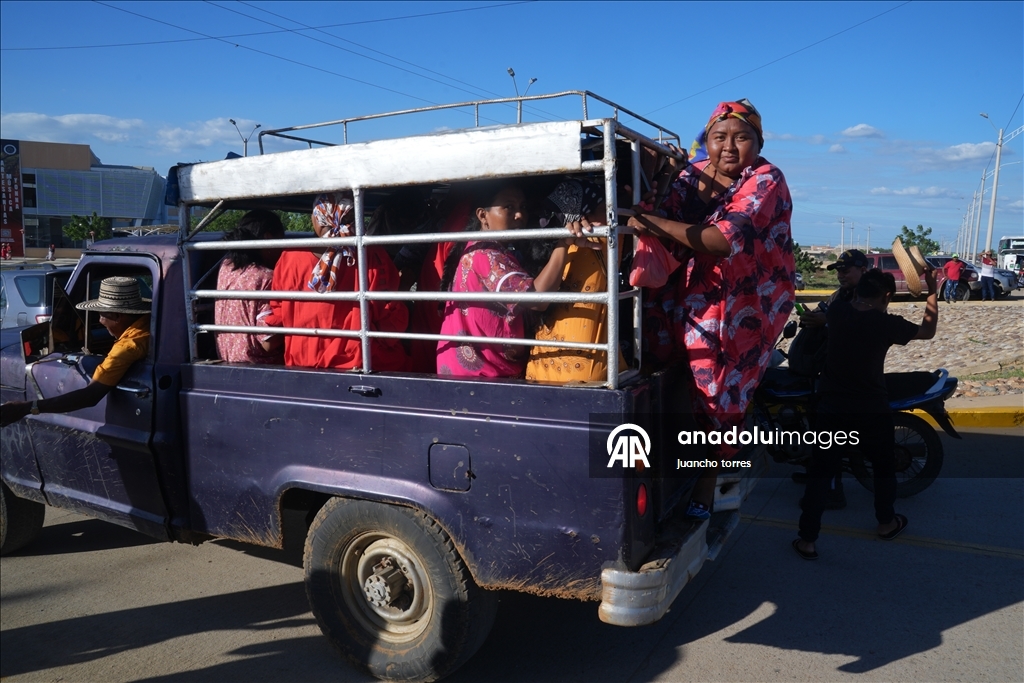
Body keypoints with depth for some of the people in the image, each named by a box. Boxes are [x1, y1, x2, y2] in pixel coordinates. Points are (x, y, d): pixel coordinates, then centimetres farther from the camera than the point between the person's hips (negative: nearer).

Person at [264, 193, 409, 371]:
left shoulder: (292, 257, -7)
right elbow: (392, 319, -6)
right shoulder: (374, 258, -12)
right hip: (362, 365, -2)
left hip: (304, 365, 2)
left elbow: (276, 316, 7)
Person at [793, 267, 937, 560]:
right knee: (884, 465, 24)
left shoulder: (836, 311, -4)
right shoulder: (886, 323, -15)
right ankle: (886, 523, 41)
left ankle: (807, 540, 9)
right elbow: (928, 331, 3)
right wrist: (933, 292, 10)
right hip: (872, 410, -2)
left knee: (821, 472, 7)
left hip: (831, 407, 3)